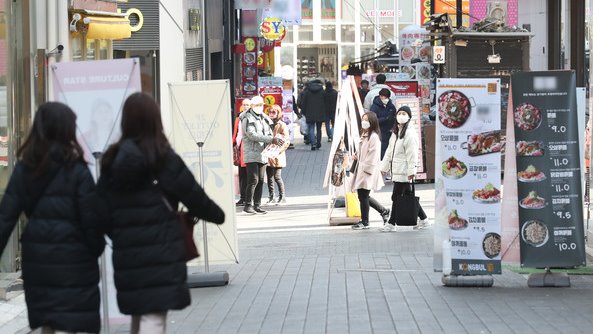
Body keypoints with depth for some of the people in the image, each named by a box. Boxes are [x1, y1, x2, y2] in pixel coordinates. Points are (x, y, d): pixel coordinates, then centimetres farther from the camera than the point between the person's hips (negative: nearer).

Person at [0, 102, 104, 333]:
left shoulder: (25, 167, 3)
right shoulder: (76, 169, -9)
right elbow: (90, 218, -9)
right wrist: (97, 249, 8)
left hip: (36, 260, 5)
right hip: (71, 260, -5)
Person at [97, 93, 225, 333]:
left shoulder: (112, 160, 6)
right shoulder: (163, 159, -8)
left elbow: (102, 208, 7)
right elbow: (193, 196, -2)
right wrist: (216, 215, 15)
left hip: (126, 253, 5)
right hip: (160, 251, -5)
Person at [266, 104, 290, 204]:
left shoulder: (282, 125, -2)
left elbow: (286, 141, -6)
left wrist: (278, 151, -15)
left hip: (277, 156, -5)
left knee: (277, 177, -6)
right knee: (269, 177, 7)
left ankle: (282, 197, 5)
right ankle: (271, 197, 13)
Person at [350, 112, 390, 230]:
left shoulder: (374, 137, -14)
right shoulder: (363, 135, 16)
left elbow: (373, 155, -18)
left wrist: (366, 169, -20)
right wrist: (357, 156, 8)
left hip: (368, 171, -10)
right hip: (361, 169, 10)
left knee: (363, 196, -4)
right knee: (362, 196, 13)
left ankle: (364, 222, 7)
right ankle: (384, 211, 26)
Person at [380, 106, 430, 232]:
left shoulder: (409, 133, -12)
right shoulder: (396, 132, 17)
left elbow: (412, 154, -17)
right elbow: (390, 151, 21)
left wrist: (411, 170, -20)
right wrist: (384, 167, 19)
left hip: (403, 171, -9)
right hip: (396, 170, 9)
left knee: (396, 197, -5)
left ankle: (391, 224, 1)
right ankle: (423, 219, 19)